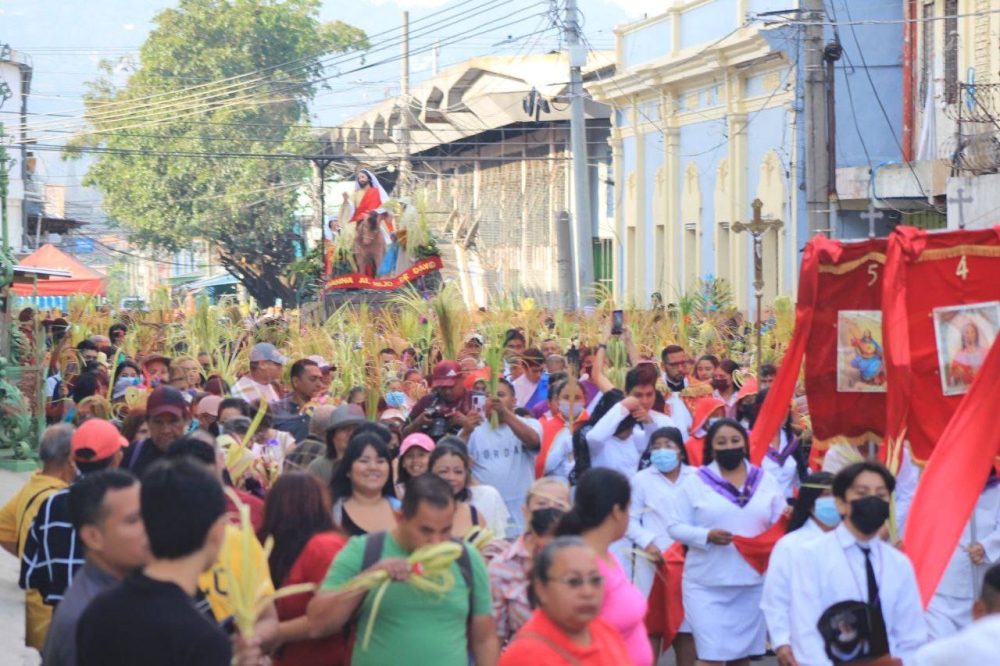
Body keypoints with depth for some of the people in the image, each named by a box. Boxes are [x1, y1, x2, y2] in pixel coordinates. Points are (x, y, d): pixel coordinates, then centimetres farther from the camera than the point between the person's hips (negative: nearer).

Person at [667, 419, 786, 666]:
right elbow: (675, 527, -3)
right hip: (707, 585, -3)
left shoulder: (766, 482, 8)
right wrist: (707, 536, -20)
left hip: (753, 583, 3)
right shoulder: (696, 484, -1)